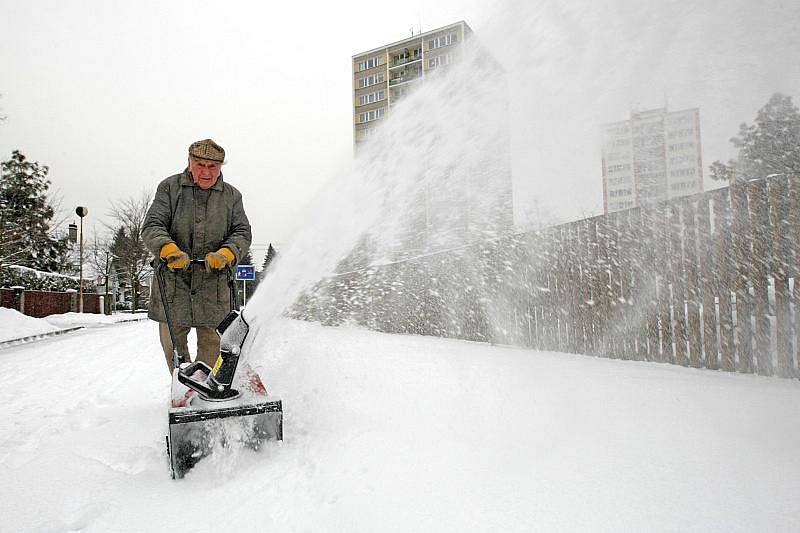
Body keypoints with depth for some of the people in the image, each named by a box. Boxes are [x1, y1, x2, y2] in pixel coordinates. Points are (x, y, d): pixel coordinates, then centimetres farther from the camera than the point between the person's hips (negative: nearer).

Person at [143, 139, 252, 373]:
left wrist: (226, 254, -20)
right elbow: (152, 226, -5)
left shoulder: (231, 196, 8)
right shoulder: (170, 187, 4)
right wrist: (168, 249, -26)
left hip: (213, 282, 0)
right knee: (172, 340, 8)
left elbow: (242, 233, 2)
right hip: (173, 279, 0)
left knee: (211, 341, 2)